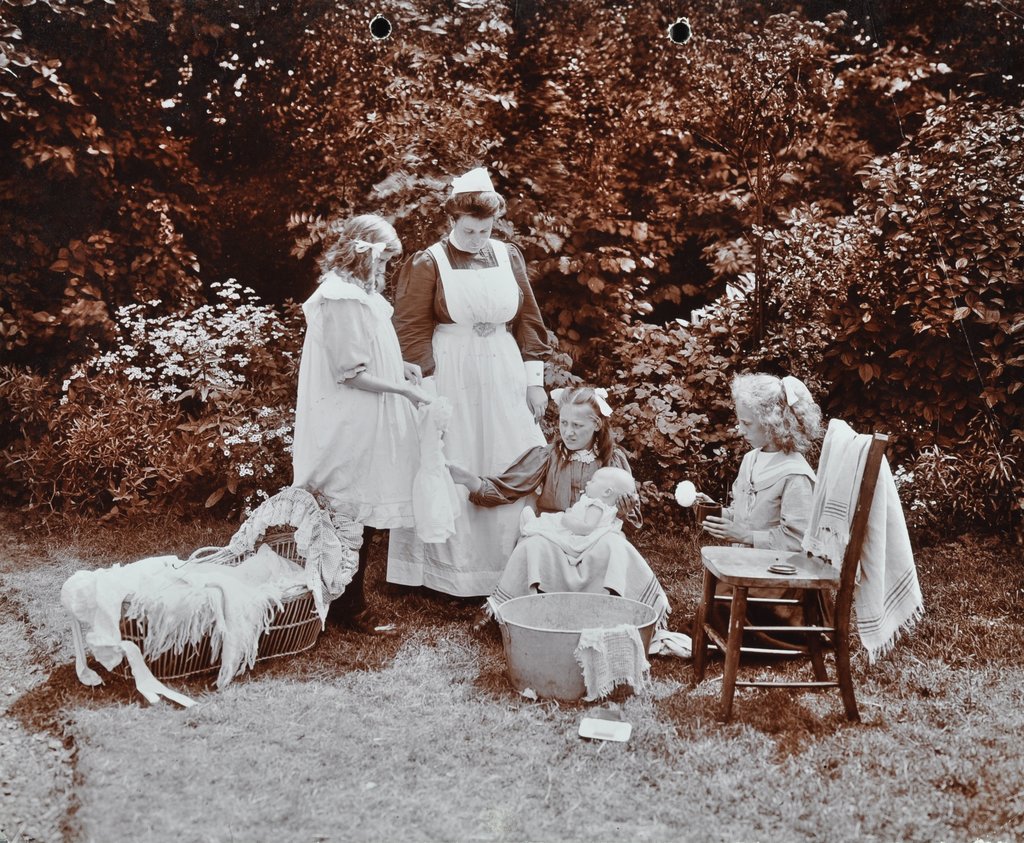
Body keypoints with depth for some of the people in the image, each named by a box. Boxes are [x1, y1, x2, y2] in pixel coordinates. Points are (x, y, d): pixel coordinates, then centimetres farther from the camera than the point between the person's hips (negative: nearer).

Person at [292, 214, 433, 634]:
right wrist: (404, 389, -16)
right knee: (352, 510, -1)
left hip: (363, 425, 10)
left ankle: (348, 600, 26)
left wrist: (401, 367, 8)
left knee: (360, 512, 15)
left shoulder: (358, 293, 13)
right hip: (349, 429, -10)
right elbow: (351, 371, -20)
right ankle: (348, 605, 12)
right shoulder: (342, 298, -18)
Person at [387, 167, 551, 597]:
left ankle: (510, 563, 19)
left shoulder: (509, 257, 7)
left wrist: (535, 380, 5)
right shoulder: (426, 264, -5)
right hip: (450, 378, -4)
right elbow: (412, 331, -7)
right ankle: (450, 568, 16)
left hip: (503, 377, 4)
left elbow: (528, 320, 10)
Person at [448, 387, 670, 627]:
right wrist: (467, 479, -20)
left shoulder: (614, 460, 7)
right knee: (533, 545, -32)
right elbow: (502, 488, -3)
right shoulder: (546, 457, 4)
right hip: (552, 538, 0)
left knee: (615, 546, -33)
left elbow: (631, 513, 12)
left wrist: (627, 509, -12)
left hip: (598, 538, 0)